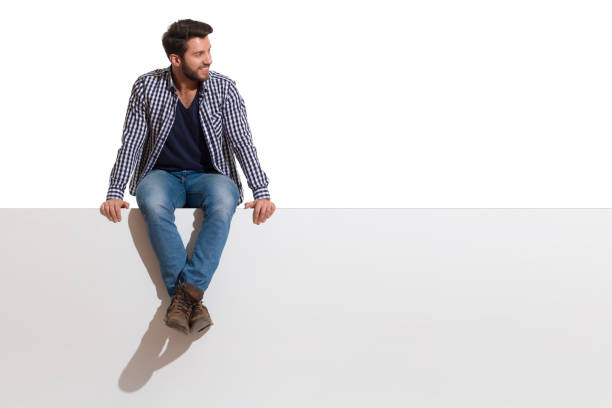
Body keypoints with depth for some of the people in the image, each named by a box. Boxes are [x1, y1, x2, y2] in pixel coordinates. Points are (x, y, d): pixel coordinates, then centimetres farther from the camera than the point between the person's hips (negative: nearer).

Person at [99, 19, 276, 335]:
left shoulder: (224, 89, -3)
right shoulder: (147, 86, -4)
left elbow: (242, 143, -6)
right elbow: (131, 143, -3)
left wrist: (261, 193, -18)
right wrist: (115, 193, -13)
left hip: (207, 176, 0)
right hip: (162, 175, 0)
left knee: (224, 200, -37)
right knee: (153, 203, -37)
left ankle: (184, 295, -38)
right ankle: (191, 299, -32)